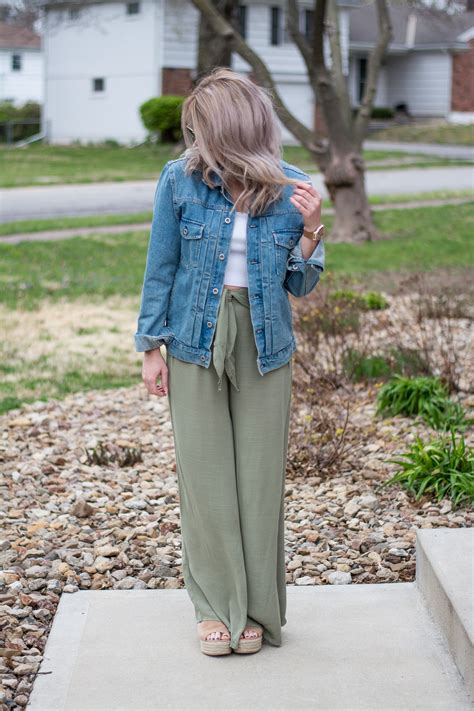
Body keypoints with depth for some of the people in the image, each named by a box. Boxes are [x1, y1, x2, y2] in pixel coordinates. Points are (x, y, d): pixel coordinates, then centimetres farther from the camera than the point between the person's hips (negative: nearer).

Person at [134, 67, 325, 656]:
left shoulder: (293, 188, -4)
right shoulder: (181, 180, -6)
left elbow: (300, 286, 2)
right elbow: (161, 268, 1)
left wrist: (309, 232, -15)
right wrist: (152, 347, 0)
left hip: (263, 347, 1)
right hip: (197, 343, 0)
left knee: (259, 475, 5)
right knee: (205, 475, 4)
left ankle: (256, 607, 20)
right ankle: (216, 605, 19)